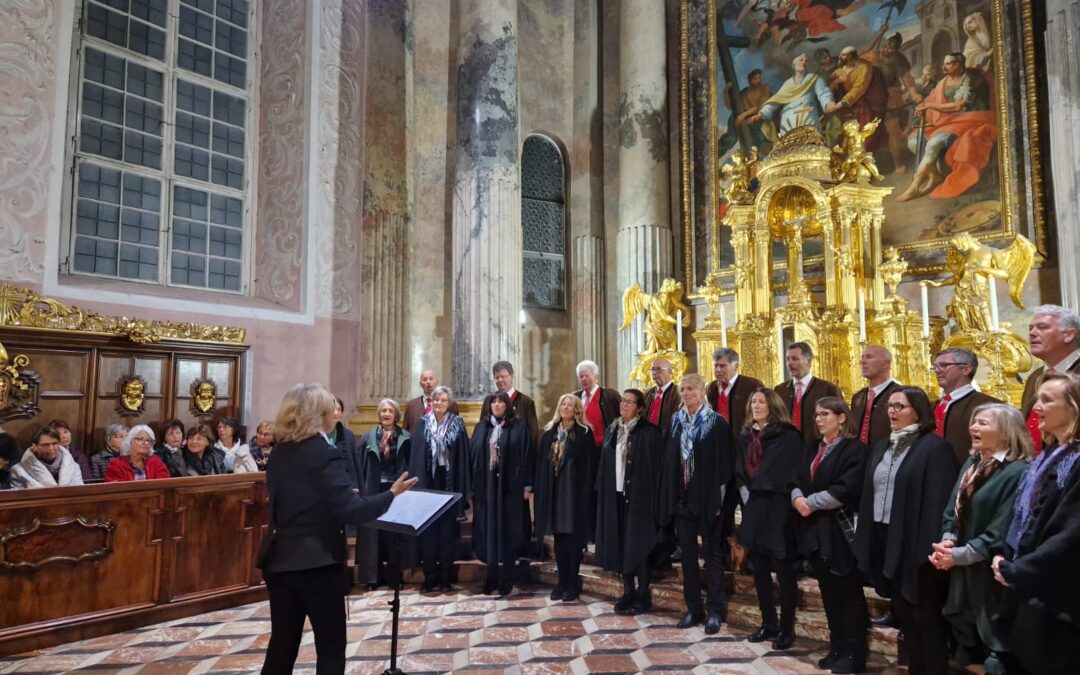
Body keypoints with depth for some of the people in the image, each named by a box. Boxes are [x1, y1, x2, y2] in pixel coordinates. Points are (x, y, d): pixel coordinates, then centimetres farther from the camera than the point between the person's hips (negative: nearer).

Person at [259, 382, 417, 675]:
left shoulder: (279, 454, 7)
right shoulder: (325, 454, -17)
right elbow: (350, 511, -21)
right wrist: (391, 494, -11)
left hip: (280, 560, 7)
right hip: (316, 562, -7)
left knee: (282, 642, 16)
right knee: (330, 646, 6)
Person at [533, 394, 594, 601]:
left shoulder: (584, 433, -3)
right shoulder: (549, 433, 10)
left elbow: (588, 466, -6)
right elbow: (541, 464, 10)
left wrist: (587, 493, -12)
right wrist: (538, 490, 4)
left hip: (575, 491, -4)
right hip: (553, 490, 4)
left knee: (573, 539, 2)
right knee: (559, 539, 10)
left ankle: (572, 584, 13)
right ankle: (562, 582, 20)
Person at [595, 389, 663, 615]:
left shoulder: (649, 432, -7)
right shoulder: (612, 430, 10)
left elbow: (655, 466, -9)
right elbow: (604, 465, 12)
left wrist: (650, 496, -14)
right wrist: (602, 492, 7)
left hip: (638, 495, -6)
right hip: (615, 494, 6)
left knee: (637, 544, -1)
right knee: (620, 543, 10)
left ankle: (643, 595, 11)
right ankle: (628, 592, 21)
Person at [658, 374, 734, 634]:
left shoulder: (717, 422, -6)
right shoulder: (676, 421, 8)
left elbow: (723, 463, -8)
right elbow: (669, 461, 10)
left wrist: (719, 499, -14)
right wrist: (668, 498, 5)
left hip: (707, 498, -5)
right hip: (681, 497, 5)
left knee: (712, 553, 4)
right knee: (687, 554, 10)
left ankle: (715, 610, 13)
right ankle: (693, 608, 21)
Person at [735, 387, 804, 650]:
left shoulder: (788, 436, -9)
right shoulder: (746, 436, 10)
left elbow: (793, 473, -12)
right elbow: (739, 470, 14)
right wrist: (745, 493, -1)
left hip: (778, 510, -6)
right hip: (753, 508, 6)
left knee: (783, 571, 2)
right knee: (759, 570, 12)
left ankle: (786, 628, 15)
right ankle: (768, 623, 25)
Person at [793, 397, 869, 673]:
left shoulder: (855, 449, -10)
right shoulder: (816, 449, 14)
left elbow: (845, 490, -21)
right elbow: (798, 480, 10)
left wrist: (811, 502, -15)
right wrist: (797, 497, -11)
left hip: (841, 531, -7)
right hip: (817, 530, 7)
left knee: (849, 594, 4)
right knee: (829, 593, 14)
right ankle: (837, 648, 25)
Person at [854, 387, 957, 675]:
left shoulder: (934, 448, -9)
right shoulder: (882, 448, 14)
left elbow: (939, 500, -16)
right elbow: (869, 494, 14)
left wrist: (933, 547, -22)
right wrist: (865, 540, 10)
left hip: (915, 543, -7)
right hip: (884, 540, 7)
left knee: (925, 616, 4)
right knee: (903, 614, 17)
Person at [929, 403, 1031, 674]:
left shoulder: (1017, 472, -17)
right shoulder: (972, 463, 9)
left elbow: (1001, 532, -21)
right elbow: (953, 509, 10)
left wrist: (958, 555, -18)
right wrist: (947, 541, -7)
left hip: (989, 575, -8)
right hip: (963, 572, 8)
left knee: (994, 647, 6)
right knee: (965, 640, 20)